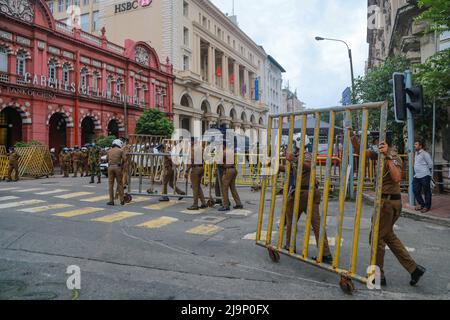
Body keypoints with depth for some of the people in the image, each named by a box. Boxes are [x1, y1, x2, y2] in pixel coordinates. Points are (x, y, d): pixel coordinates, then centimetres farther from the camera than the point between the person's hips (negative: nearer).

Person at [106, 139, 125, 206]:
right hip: (118, 167, -2)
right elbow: (124, 159, -5)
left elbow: (106, 159, 20)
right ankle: (122, 200, 8)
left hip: (110, 167, 2)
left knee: (110, 184, 5)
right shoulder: (120, 150, 4)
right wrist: (122, 165, 13)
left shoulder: (109, 151, 14)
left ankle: (111, 201, 3)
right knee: (120, 183, 5)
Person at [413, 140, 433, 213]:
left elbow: (430, 164, -11)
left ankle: (427, 207, 12)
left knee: (427, 191, 3)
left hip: (424, 176, -8)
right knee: (416, 191, 12)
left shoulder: (425, 154, -10)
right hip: (416, 176, 8)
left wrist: (427, 172, -1)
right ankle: (421, 204, 27)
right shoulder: (416, 154, 15)